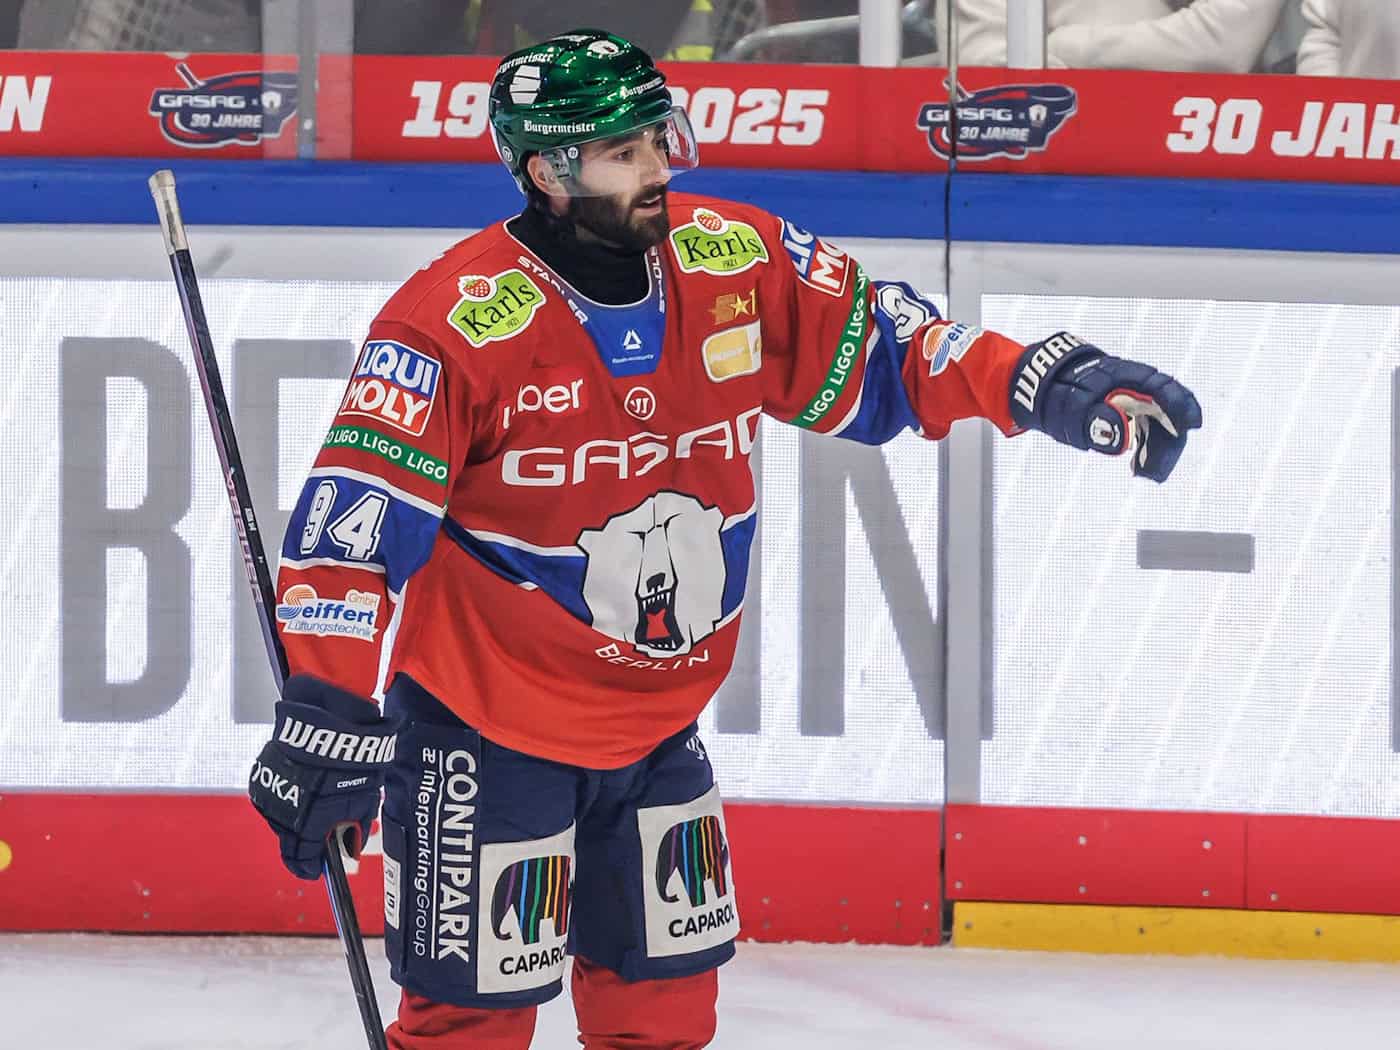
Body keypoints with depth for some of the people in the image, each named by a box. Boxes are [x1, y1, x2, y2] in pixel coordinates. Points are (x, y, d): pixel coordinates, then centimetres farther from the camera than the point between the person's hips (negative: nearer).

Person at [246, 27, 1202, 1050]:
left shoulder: (737, 262, -4)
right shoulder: (456, 320, -21)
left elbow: (880, 348, 7)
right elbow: (358, 514, -22)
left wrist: (1051, 384, -6)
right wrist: (328, 714, -28)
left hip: (657, 724, 6)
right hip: (484, 725, -6)